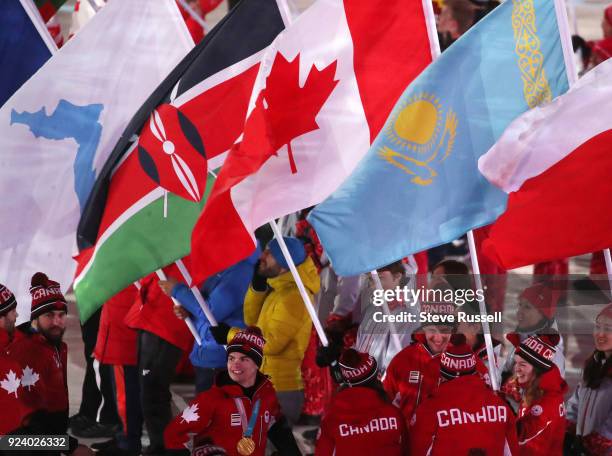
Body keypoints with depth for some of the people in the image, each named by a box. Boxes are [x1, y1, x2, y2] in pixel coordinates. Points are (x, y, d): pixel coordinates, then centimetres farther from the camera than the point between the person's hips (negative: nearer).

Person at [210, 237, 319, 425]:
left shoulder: (293, 296, -21)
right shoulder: (277, 289, 12)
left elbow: (271, 342, -22)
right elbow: (252, 321, 14)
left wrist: (230, 335, -10)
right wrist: (257, 286, 1)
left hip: (281, 390, -10)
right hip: (268, 386, 10)